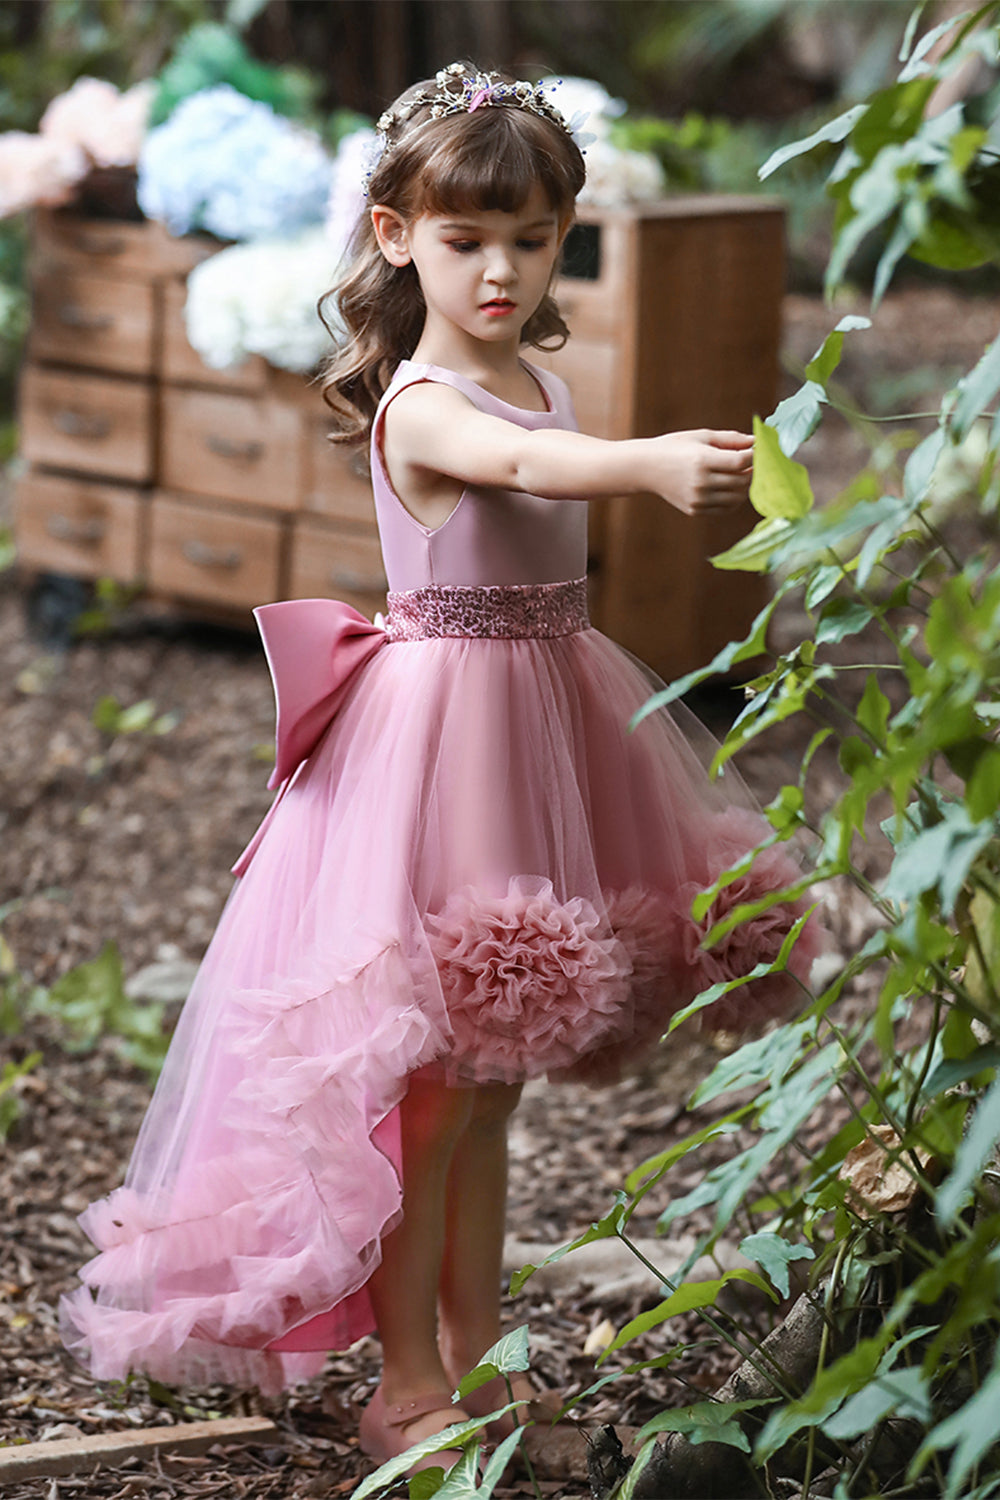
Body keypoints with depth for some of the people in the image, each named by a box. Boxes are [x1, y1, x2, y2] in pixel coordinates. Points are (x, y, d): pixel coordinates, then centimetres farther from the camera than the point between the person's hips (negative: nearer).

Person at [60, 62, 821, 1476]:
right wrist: (652, 460, -57)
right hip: (438, 728, -8)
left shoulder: (542, 388, 11)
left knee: (492, 1079, 15)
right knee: (430, 1081, -5)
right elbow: (520, 464, -40)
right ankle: (404, 1384, 6)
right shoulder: (419, 407, -17)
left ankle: (474, 1362, 26)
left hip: (543, 707, 8)